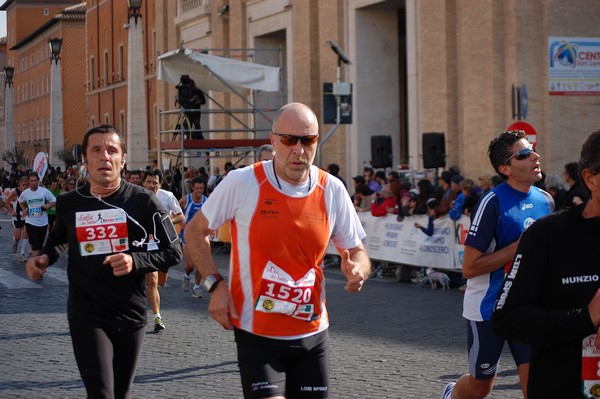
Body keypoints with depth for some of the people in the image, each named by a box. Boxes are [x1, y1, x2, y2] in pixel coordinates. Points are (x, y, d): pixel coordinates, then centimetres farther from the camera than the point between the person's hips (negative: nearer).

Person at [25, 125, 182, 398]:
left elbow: (172, 252, -2)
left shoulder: (142, 201, -7)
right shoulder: (69, 203, 0)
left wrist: (136, 261, -19)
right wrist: (45, 257, 2)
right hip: (86, 316, -1)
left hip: (131, 314, 1)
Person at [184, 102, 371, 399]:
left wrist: (357, 269, -15)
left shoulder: (332, 190, -1)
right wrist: (215, 285, -9)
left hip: (313, 334, 4)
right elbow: (195, 231, 3)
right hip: (257, 333, -3)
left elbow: (356, 252, 10)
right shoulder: (243, 182, -10)